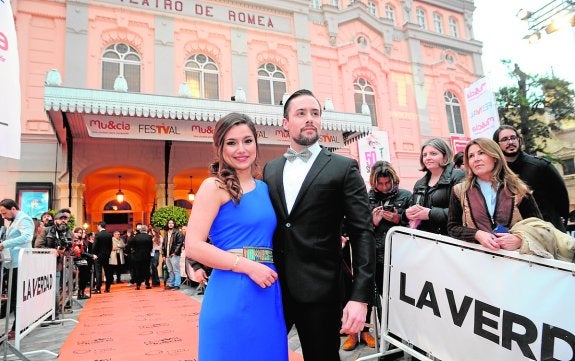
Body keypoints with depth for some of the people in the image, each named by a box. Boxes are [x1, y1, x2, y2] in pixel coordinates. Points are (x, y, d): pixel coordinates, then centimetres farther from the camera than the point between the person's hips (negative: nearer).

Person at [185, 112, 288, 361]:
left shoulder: (264, 188, 11)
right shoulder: (214, 186, -8)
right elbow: (193, 247, -15)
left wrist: (271, 269, 4)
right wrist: (248, 266, -16)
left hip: (268, 293, 7)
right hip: (231, 295, -6)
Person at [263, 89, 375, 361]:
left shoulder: (344, 168, -3)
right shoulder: (270, 170, 10)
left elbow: (362, 234, -8)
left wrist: (360, 296, -15)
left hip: (320, 290, -3)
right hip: (272, 287, 4)